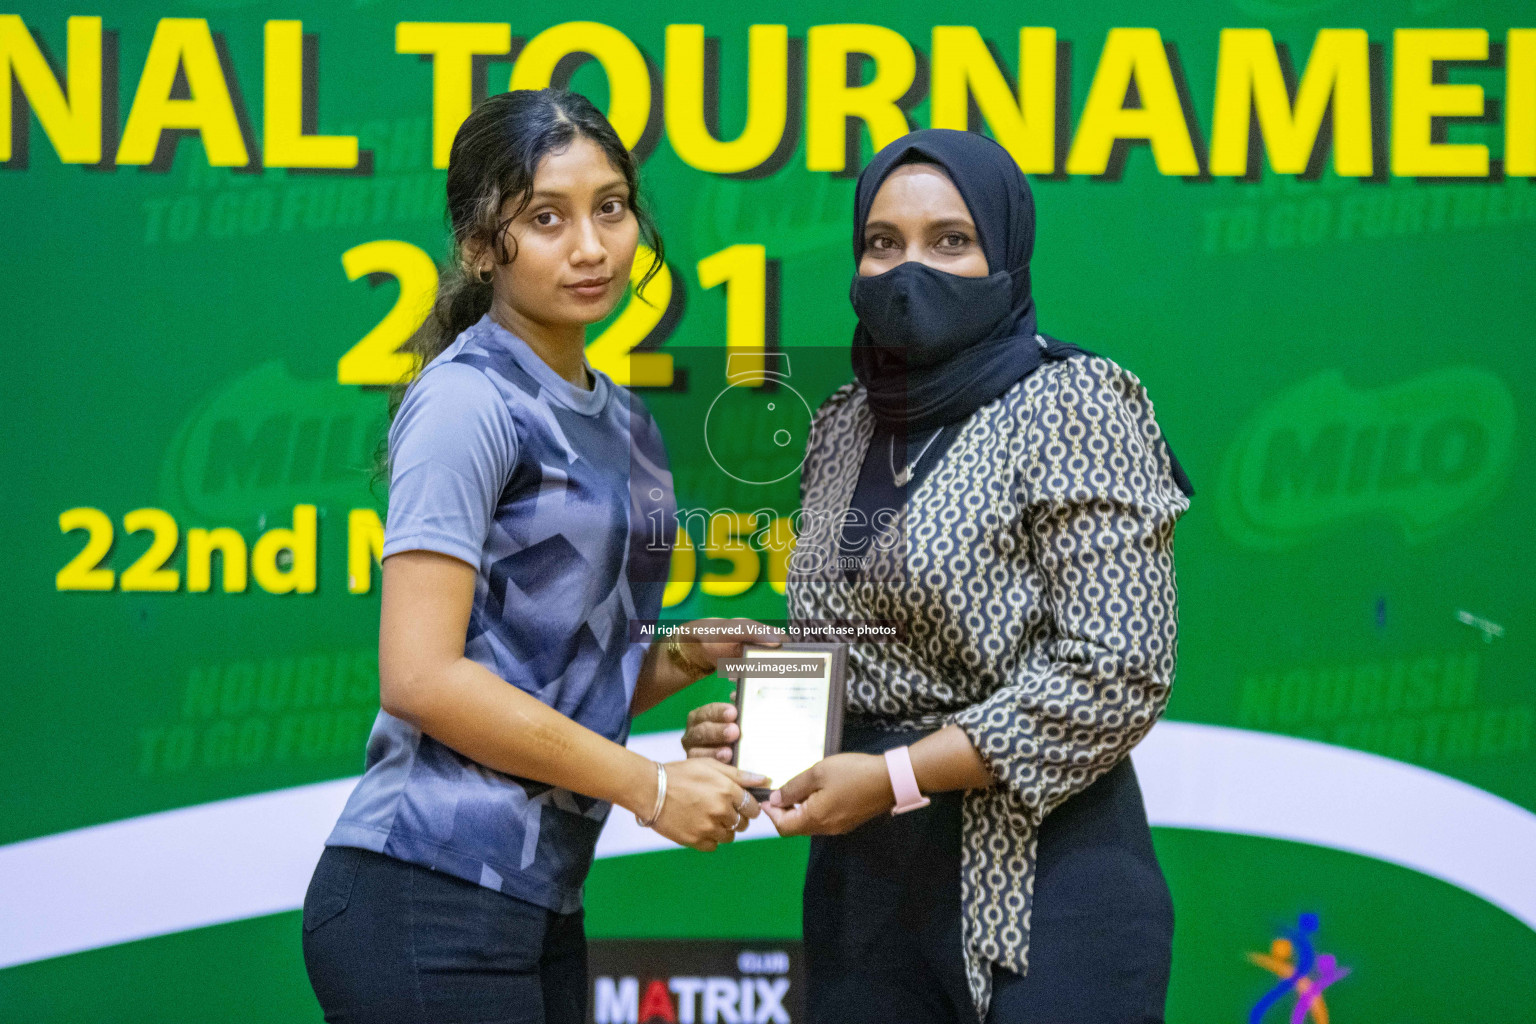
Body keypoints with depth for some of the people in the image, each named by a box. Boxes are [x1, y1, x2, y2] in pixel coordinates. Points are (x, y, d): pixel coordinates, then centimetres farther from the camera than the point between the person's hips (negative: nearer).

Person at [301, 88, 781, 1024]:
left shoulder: (622, 422, 17)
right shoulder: (470, 401, -8)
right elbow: (421, 677, -16)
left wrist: (684, 659, 5)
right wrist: (650, 788, -12)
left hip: (541, 902, 8)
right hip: (431, 902, -8)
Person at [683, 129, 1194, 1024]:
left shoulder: (1074, 409, -7)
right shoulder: (846, 427, 13)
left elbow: (1115, 676, -15)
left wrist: (896, 777, -16)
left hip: (1037, 883, -6)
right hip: (862, 882, 6)